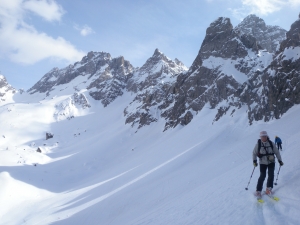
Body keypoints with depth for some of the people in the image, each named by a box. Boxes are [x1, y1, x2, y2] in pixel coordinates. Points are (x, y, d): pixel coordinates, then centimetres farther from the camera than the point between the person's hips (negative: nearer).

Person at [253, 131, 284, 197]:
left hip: (271, 162, 2)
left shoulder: (271, 143, -4)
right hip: (263, 163, -2)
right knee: (262, 176, -8)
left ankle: (269, 189, 9)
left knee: (271, 175, -8)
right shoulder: (258, 144, -8)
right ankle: (258, 191, 1)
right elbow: (254, 153, -3)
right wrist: (254, 160, -14)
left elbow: (277, 152, 4)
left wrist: (280, 160, 2)